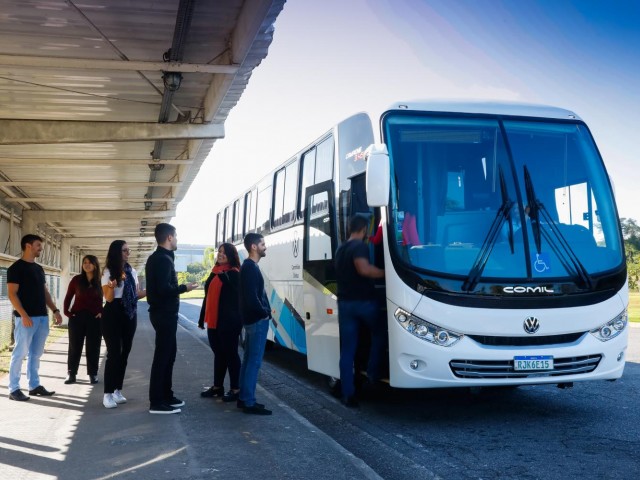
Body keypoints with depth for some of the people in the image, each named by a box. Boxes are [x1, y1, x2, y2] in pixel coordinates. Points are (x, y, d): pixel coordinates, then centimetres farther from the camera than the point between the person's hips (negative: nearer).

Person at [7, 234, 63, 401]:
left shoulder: (39, 269, 17)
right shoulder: (16, 268, -7)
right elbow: (12, 294, -12)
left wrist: (55, 310, 11)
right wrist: (24, 315, -20)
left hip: (42, 317, 8)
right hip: (26, 317, -8)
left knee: (36, 354, 11)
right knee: (20, 353, -4)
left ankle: (34, 385, 18)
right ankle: (14, 389, 2)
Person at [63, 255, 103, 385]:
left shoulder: (100, 281, 0)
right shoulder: (77, 279, 2)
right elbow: (68, 297, 7)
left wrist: (102, 312, -7)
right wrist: (66, 311, -2)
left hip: (94, 318, -1)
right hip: (77, 317, 1)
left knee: (93, 347, 5)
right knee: (74, 346, 6)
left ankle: (93, 374, 14)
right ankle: (71, 374, 12)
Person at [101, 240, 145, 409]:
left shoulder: (132, 271, 10)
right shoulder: (108, 272, -6)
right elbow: (108, 298, -10)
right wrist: (112, 287, -30)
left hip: (129, 314, 6)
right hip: (113, 314, -6)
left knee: (124, 353, 8)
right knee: (114, 353, -8)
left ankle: (118, 391, 17)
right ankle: (108, 394, -3)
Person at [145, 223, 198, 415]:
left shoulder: (156, 258, 15)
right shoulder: (164, 259, -17)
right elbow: (164, 289, -26)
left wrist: (178, 288, 15)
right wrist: (184, 288, -13)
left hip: (161, 311, 11)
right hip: (165, 313, -11)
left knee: (168, 353, 17)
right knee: (163, 356, -6)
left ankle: (166, 395, 24)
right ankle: (157, 402, -2)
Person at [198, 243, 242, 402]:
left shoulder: (234, 274, -9)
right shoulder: (214, 272, 15)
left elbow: (236, 296, -18)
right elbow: (208, 296, 19)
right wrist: (202, 318, 19)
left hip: (228, 321, -8)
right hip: (213, 320, 8)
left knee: (230, 354, -2)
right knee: (218, 353, 15)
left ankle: (235, 389, 6)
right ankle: (217, 386, 25)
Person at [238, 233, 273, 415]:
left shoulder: (248, 266, 15)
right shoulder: (251, 268, -17)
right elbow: (252, 297, -24)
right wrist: (264, 313, -11)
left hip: (252, 319, 10)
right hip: (257, 320, -10)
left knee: (248, 360, 13)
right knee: (254, 361, -8)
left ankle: (244, 398, 19)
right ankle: (249, 402, -5)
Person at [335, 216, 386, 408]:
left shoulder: (340, 250, 17)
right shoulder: (360, 246, -9)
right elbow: (363, 269, -26)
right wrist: (385, 273, -16)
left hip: (344, 302, 7)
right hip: (364, 301, -6)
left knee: (347, 350, 6)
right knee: (378, 334, 19)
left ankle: (348, 394, 5)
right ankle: (373, 374, 12)